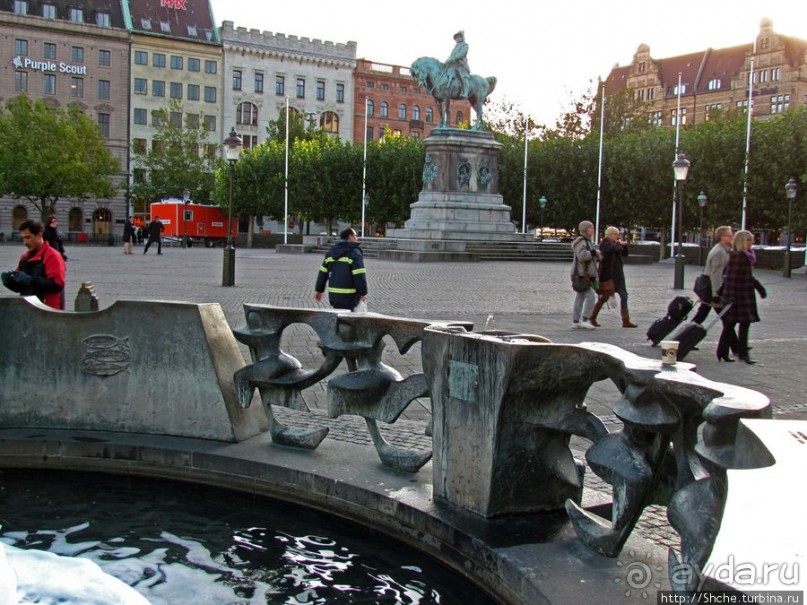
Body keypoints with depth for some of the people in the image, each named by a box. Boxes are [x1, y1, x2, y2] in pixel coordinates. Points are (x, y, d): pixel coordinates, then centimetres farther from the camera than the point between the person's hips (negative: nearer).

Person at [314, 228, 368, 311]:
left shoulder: (331, 252, 12)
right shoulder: (355, 253, -10)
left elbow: (323, 272, 14)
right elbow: (359, 276, -16)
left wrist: (319, 290, 20)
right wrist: (363, 293, -9)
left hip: (333, 295, 7)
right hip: (349, 296, -7)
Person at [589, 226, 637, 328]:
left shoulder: (614, 244, 15)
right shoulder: (605, 244, -11)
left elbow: (625, 254, 19)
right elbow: (615, 249, -31)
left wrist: (624, 245, 1)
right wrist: (620, 244, -10)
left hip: (617, 276, 8)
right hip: (607, 275, -8)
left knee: (624, 296, 1)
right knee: (604, 297, 0)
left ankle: (626, 321, 2)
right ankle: (592, 317, 15)